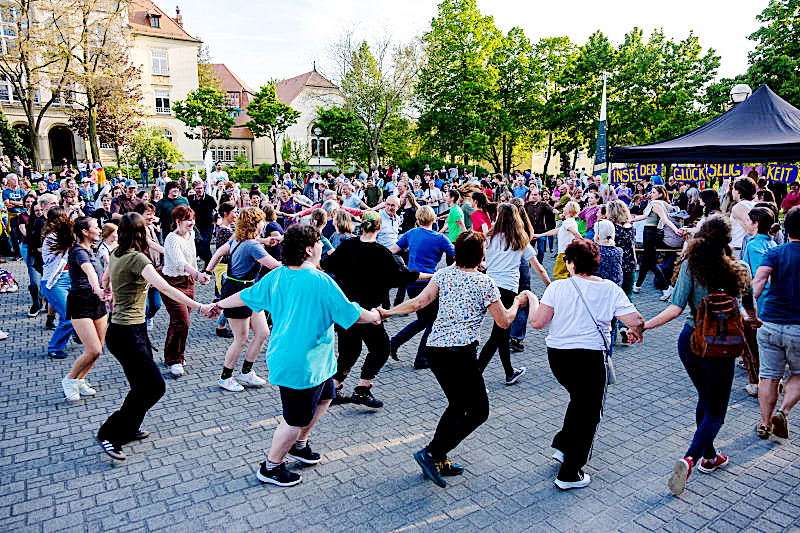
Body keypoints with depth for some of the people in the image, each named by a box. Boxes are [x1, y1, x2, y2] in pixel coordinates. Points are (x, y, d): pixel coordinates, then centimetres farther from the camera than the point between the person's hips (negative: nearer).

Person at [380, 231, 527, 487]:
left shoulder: (443, 274, 8)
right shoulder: (484, 283, -4)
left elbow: (418, 303, -1)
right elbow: (504, 322, 1)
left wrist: (387, 312, 10)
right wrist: (517, 303, 20)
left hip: (434, 348, 7)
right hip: (461, 353, -7)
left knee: (458, 405, 22)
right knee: (478, 411, 7)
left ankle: (439, 460, 21)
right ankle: (432, 453, -1)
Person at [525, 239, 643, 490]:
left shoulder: (558, 287, -7)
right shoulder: (610, 289, -4)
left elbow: (537, 322, -9)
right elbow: (637, 321, -8)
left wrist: (532, 300, 9)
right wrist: (636, 332, 15)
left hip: (557, 355, 2)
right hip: (590, 357, -2)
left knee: (580, 399, 29)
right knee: (588, 414, 11)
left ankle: (562, 446, 33)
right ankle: (569, 475, 18)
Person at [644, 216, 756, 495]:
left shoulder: (691, 265, -10)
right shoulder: (740, 270, -6)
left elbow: (676, 308, -17)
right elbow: (750, 310, 9)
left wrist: (644, 325, -9)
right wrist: (748, 318, 32)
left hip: (690, 341, 2)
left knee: (705, 399, 24)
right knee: (715, 411, 9)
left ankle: (709, 456, 37)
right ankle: (689, 459, -12)